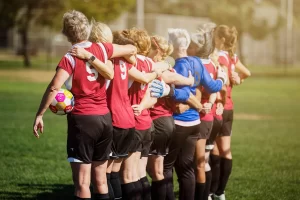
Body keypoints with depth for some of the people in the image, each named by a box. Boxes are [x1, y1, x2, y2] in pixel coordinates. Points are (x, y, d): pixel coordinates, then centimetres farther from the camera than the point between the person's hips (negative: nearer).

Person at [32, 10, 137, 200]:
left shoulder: (70, 58, -10)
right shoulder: (102, 49, 5)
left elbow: (54, 88, -22)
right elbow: (132, 50, 20)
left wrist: (39, 115, -16)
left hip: (82, 119, -6)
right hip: (105, 118, 6)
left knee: (82, 183, -4)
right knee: (100, 180, 14)